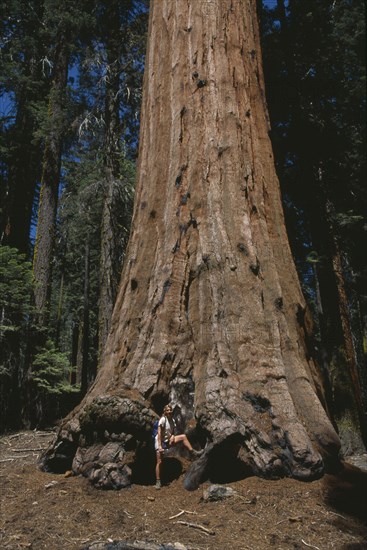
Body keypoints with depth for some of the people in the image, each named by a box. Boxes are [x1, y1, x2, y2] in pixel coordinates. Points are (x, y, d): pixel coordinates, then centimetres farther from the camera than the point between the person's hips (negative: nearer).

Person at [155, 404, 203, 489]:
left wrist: (172, 437, -15)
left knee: (183, 436, -9)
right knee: (159, 462, -6)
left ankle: (193, 452, -4)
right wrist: (160, 446, -25)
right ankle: (158, 482, 7)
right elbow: (159, 433, -20)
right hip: (160, 442, -6)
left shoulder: (172, 421, 3)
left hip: (168, 441, 6)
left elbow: (173, 433, 8)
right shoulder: (163, 419, -17)